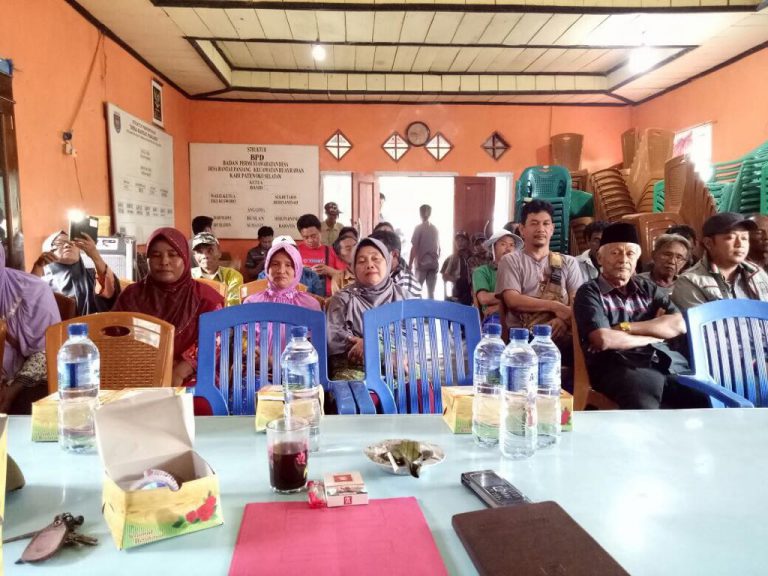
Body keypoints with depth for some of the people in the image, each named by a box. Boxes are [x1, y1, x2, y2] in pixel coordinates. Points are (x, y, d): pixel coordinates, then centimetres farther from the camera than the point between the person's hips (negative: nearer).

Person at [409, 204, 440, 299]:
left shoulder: (419, 228, -6)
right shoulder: (435, 229, 8)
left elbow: (414, 248, -9)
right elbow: (439, 248, 12)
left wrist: (410, 263, -3)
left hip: (422, 263, -4)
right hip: (434, 264, 4)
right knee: (431, 292, 4)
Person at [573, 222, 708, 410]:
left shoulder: (647, 287, 22)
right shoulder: (590, 293, 5)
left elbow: (679, 325, 7)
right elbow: (603, 340, -11)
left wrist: (625, 327, -4)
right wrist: (653, 335, 4)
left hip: (668, 363, 6)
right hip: (620, 369, -6)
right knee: (645, 407, -37)